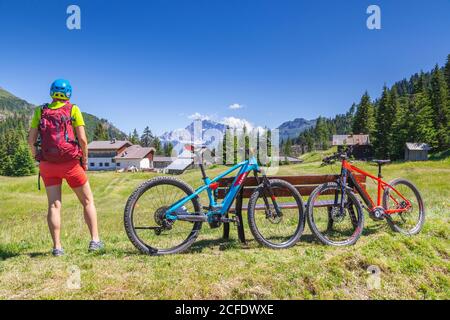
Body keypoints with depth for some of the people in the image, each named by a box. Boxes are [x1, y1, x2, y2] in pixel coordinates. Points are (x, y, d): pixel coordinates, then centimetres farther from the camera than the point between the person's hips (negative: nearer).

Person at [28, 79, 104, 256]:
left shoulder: (40, 111, 7)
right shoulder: (73, 109, -2)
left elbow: (31, 140, 2)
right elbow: (82, 139, -10)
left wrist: (38, 158, 16)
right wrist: (85, 161, 2)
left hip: (47, 164, 3)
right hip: (70, 163, -3)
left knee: (54, 205, 6)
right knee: (88, 201, 9)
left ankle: (57, 247, 6)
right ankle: (95, 240, 5)